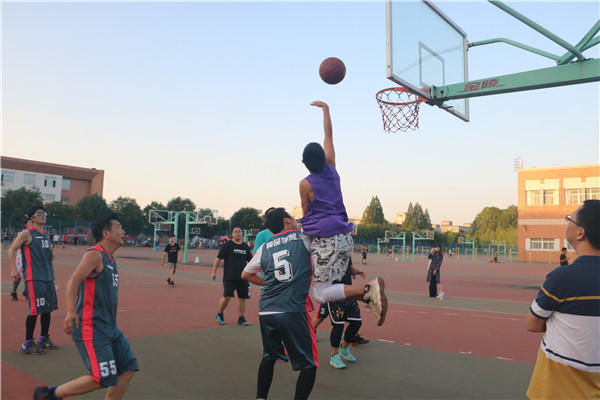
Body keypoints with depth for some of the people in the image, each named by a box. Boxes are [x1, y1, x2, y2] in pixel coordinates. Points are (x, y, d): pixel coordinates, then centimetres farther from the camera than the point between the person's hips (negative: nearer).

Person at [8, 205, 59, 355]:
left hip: (48, 276, 8)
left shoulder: (46, 234, 15)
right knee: (35, 310, -8)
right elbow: (12, 250, -7)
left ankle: (44, 339, 25)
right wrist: (13, 269, -15)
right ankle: (28, 344, 4)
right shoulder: (27, 233, -6)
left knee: (48, 308, 12)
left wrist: (51, 255, 5)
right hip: (34, 278, -8)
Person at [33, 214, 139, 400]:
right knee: (102, 379, -12)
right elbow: (73, 281, -24)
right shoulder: (95, 255, -12)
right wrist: (70, 311, -37)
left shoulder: (110, 259, 16)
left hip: (109, 328, 9)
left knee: (128, 369, 5)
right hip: (91, 328, -9)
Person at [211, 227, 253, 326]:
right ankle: (219, 314, 15)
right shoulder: (227, 245, -1)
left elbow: (251, 260, 22)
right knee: (227, 296, -9)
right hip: (229, 277, -4)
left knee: (242, 297, 4)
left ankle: (241, 318, 16)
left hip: (242, 277, 5)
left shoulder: (245, 247, 13)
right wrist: (214, 272, -6)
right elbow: (218, 258, -2)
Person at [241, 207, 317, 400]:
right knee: (308, 365, 5)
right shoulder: (303, 236, 3)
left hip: (265, 312, 5)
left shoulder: (265, 247, 15)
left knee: (269, 357, 25)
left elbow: (246, 274, 24)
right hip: (292, 311, -5)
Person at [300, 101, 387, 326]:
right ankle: (371, 294, -5)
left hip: (325, 240, -7)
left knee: (319, 294, -3)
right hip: (345, 237, 7)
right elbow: (329, 135, 19)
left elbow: (307, 213, 4)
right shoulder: (331, 170, 7)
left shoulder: (306, 184, -7)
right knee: (328, 287, 15)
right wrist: (326, 109, 29)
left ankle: (368, 291, -19)